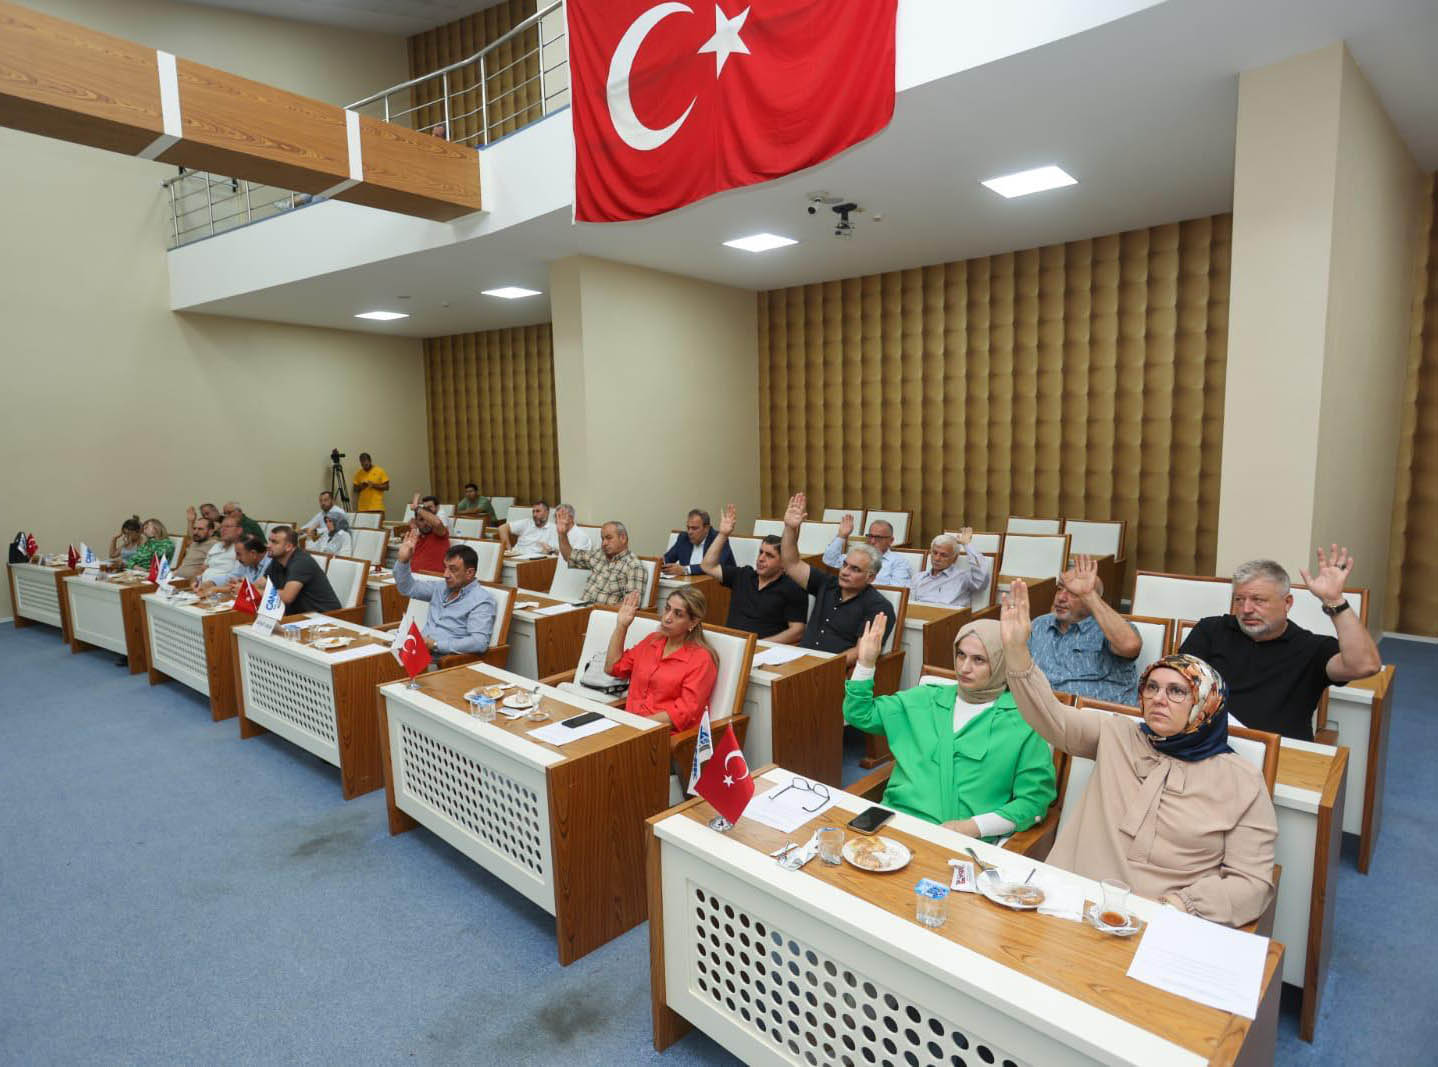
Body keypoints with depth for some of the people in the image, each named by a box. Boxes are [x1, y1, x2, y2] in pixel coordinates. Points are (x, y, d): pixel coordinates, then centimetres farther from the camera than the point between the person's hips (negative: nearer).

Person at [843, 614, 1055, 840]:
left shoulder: (1023, 720, 5)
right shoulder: (924, 699, 18)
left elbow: (1034, 799, 2)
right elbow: (860, 715, 22)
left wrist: (973, 826, -9)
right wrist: (865, 662, 9)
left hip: (967, 842, -3)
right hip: (896, 820, 3)